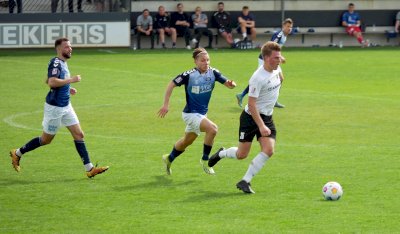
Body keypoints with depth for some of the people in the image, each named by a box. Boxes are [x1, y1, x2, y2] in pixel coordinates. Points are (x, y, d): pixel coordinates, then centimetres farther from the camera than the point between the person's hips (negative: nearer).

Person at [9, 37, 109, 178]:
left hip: (65, 107, 9)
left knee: (79, 135, 1)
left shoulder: (62, 63, 11)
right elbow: (52, 82, -33)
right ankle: (17, 153, 23)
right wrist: (71, 80, -25)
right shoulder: (56, 63, -18)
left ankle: (89, 169, -1)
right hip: (54, 107, -9)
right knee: (46, 139, 4)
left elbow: (48, 81, 22)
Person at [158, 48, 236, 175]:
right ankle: (205, 160, -10)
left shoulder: (213, 73, -8)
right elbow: (171, 85, -11)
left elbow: (227, 83, -8)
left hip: (202, 114, 6)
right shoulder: (189, 75, -19)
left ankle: (169, 158, 48)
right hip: (190, 114, -6)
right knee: (212, 129, -27)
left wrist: (231, 84, -32)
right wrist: (166, 105, -13)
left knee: (187, 141, 23)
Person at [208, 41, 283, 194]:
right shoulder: (258, 78, -25)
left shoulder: (276, 70, -2)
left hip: (267, 118, 6)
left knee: (268, 150, -14)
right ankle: (221, 154, 37)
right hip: (251, 118, -6)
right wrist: (261, 126, -31)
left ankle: (245, 181, -5)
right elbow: (251, 104, -26)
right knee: (242, 155, 2)